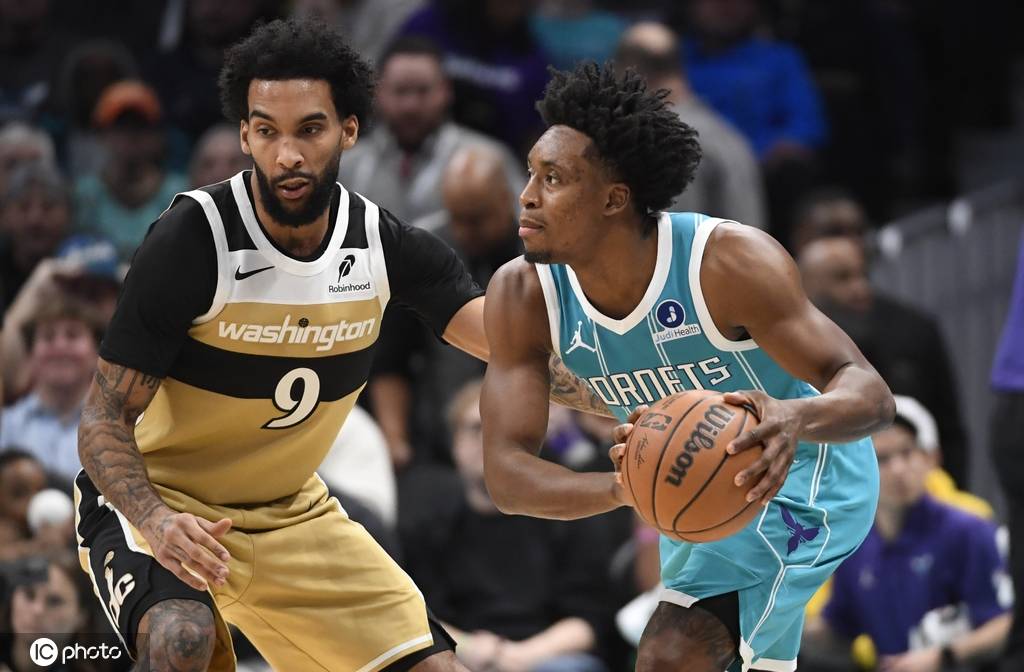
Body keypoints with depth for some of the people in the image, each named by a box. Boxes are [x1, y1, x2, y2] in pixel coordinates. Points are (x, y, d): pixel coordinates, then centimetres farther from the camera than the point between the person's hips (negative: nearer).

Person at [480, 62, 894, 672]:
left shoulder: (730, 262, -33)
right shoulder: (522, 296, -20)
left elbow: (871, 393, -33)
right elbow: (507, 474, -24)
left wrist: (797, 418, -58)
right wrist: (622, 489, -44)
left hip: (798, 478, -7)